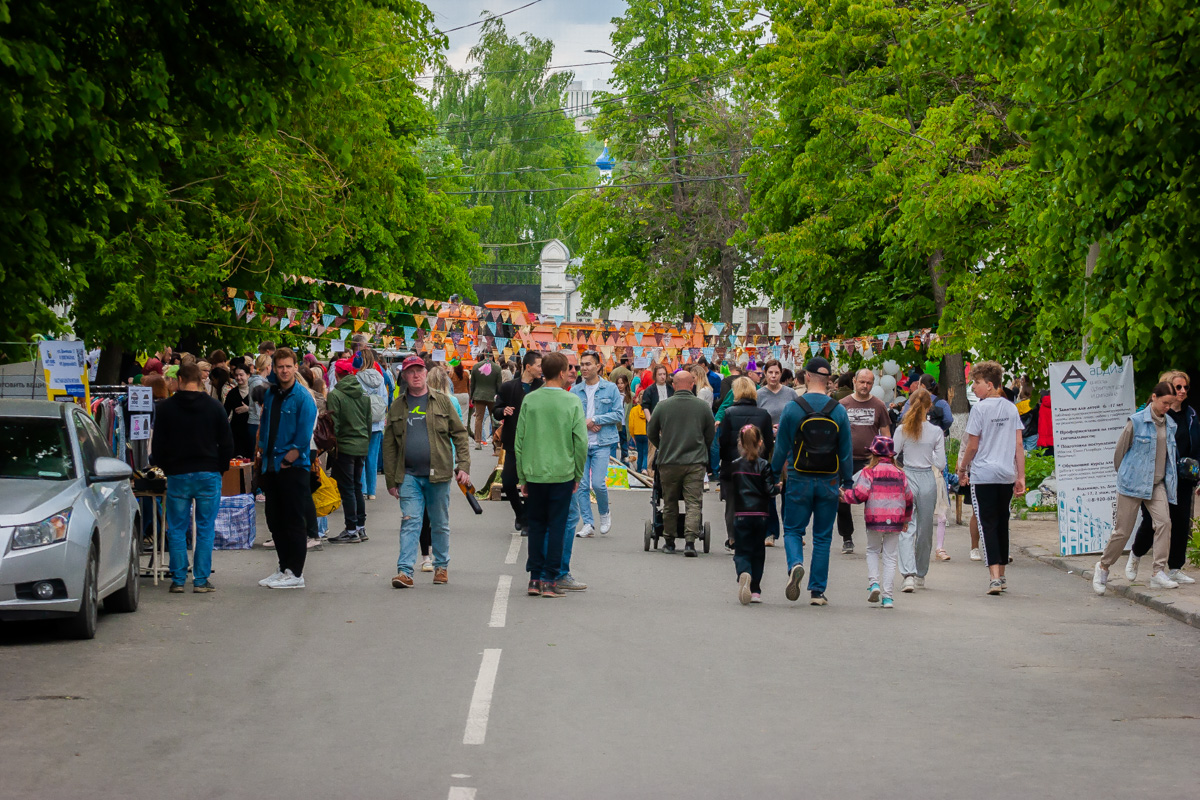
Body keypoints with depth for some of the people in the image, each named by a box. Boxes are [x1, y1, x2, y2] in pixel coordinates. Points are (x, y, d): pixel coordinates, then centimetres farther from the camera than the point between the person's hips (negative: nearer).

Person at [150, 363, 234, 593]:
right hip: (208, 475, 0)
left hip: (177, 476, 0)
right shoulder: (214, 407, 1)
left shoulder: (165, 408, 0)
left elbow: (157, 445, 3)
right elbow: (227, 443, 5)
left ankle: (178, 579, 5)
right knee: (205, 529, 4)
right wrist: (220, 468, 16)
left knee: (177, 529, 7)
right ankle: (201, 580, 2)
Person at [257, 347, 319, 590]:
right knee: (275, 521, 10)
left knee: (294, 522, -3)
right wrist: (264, 454, 11)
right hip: (272, 467, 7)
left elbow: (304, 437, -12)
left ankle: (295, 574, 1)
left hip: (294, 468, -7)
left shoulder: (303, 398, -8)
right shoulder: (270, 395, 12)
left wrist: (287, 461, -12)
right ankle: (284, 568, 19)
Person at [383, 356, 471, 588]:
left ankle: (441, 566, 24)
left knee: (440, 524, 9)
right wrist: (391, 480, 5)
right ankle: (405, 570, -10)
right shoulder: (397, 407, 8)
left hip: (438, 474, 0)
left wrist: (463, 466, -5)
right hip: (409, 475, 0)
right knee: (410, 522, -7)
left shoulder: (442, 401, 4)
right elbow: (389, 445, 9)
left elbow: (460, 434, 5)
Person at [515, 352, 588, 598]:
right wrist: (578, 475, 6)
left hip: (534, 474, 2)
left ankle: (535, 578, 13)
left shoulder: (530, 400, 0)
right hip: (563, 474, -2)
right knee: (557, 526, 3)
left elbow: (519, 440, 1)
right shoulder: (572, 402, -6)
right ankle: (550, 580, 3)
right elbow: (581, 442, -6)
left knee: (536, 525, 12)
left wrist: (522, 476, 9)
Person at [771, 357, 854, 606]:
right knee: (823, 537, 9)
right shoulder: (839, 411, -2)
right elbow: (846, 452, 3)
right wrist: (848, 482, 12)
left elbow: (781, 448, -1)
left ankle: (795, 564, -19)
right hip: (829, 482, 1)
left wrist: (774, 474, 12)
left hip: (800, 481, -1)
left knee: (793, 530, 11)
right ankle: (817, 591, 8)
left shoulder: (793, 409, -6)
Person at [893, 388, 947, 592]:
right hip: (928, 480, 1)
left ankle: (909, 574, -22)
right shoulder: (936, 432, -4)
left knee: (907, 529, -3)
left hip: (907, 478, -1)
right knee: (925, 529, 15)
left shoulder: (902, 430, -5)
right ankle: (920, 575, 28)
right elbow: (940, 464, -2)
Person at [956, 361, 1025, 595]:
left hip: (983, 475, -5)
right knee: (1002, 523, 16)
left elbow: (972, 446, -6)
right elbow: (1019, 445, 6)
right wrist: (1021, 477, 9)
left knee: (987, 525, -5)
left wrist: (962, 470, 8)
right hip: (1007, 475, 5)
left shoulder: (980, 409, -8)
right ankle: (1002, 576, 22)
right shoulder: (1011, 409, 7)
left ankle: (995, 577, -16)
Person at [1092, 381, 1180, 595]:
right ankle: (1103, 567, 21)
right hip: (1133, 484, -5)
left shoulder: (1170, 425, 9)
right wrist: (1123, 475, 10)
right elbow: (1120, 450, 1)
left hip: (1157, 484, 5)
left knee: (1164, 522, -16)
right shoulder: (1136, 422, -9)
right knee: (1123, 530, 0)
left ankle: (1158, 573, -16)